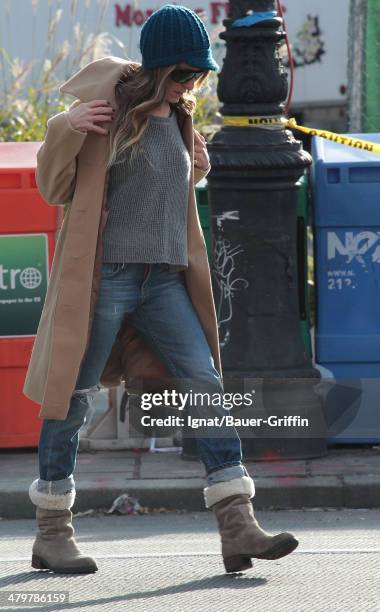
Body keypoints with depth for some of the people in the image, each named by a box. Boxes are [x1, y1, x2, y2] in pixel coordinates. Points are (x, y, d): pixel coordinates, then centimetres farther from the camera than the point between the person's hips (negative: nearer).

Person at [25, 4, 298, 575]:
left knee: (208, 387, -5)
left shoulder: (178, 117, 15)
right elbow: (54, 188, -2)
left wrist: (196, 171, 10)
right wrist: (63, 130, -18)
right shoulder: (108, 107, -6)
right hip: (104, 275, -6)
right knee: (72, 399, 2)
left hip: (164, 280, 6)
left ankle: (238, 527, -8)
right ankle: (52, 532, 13)